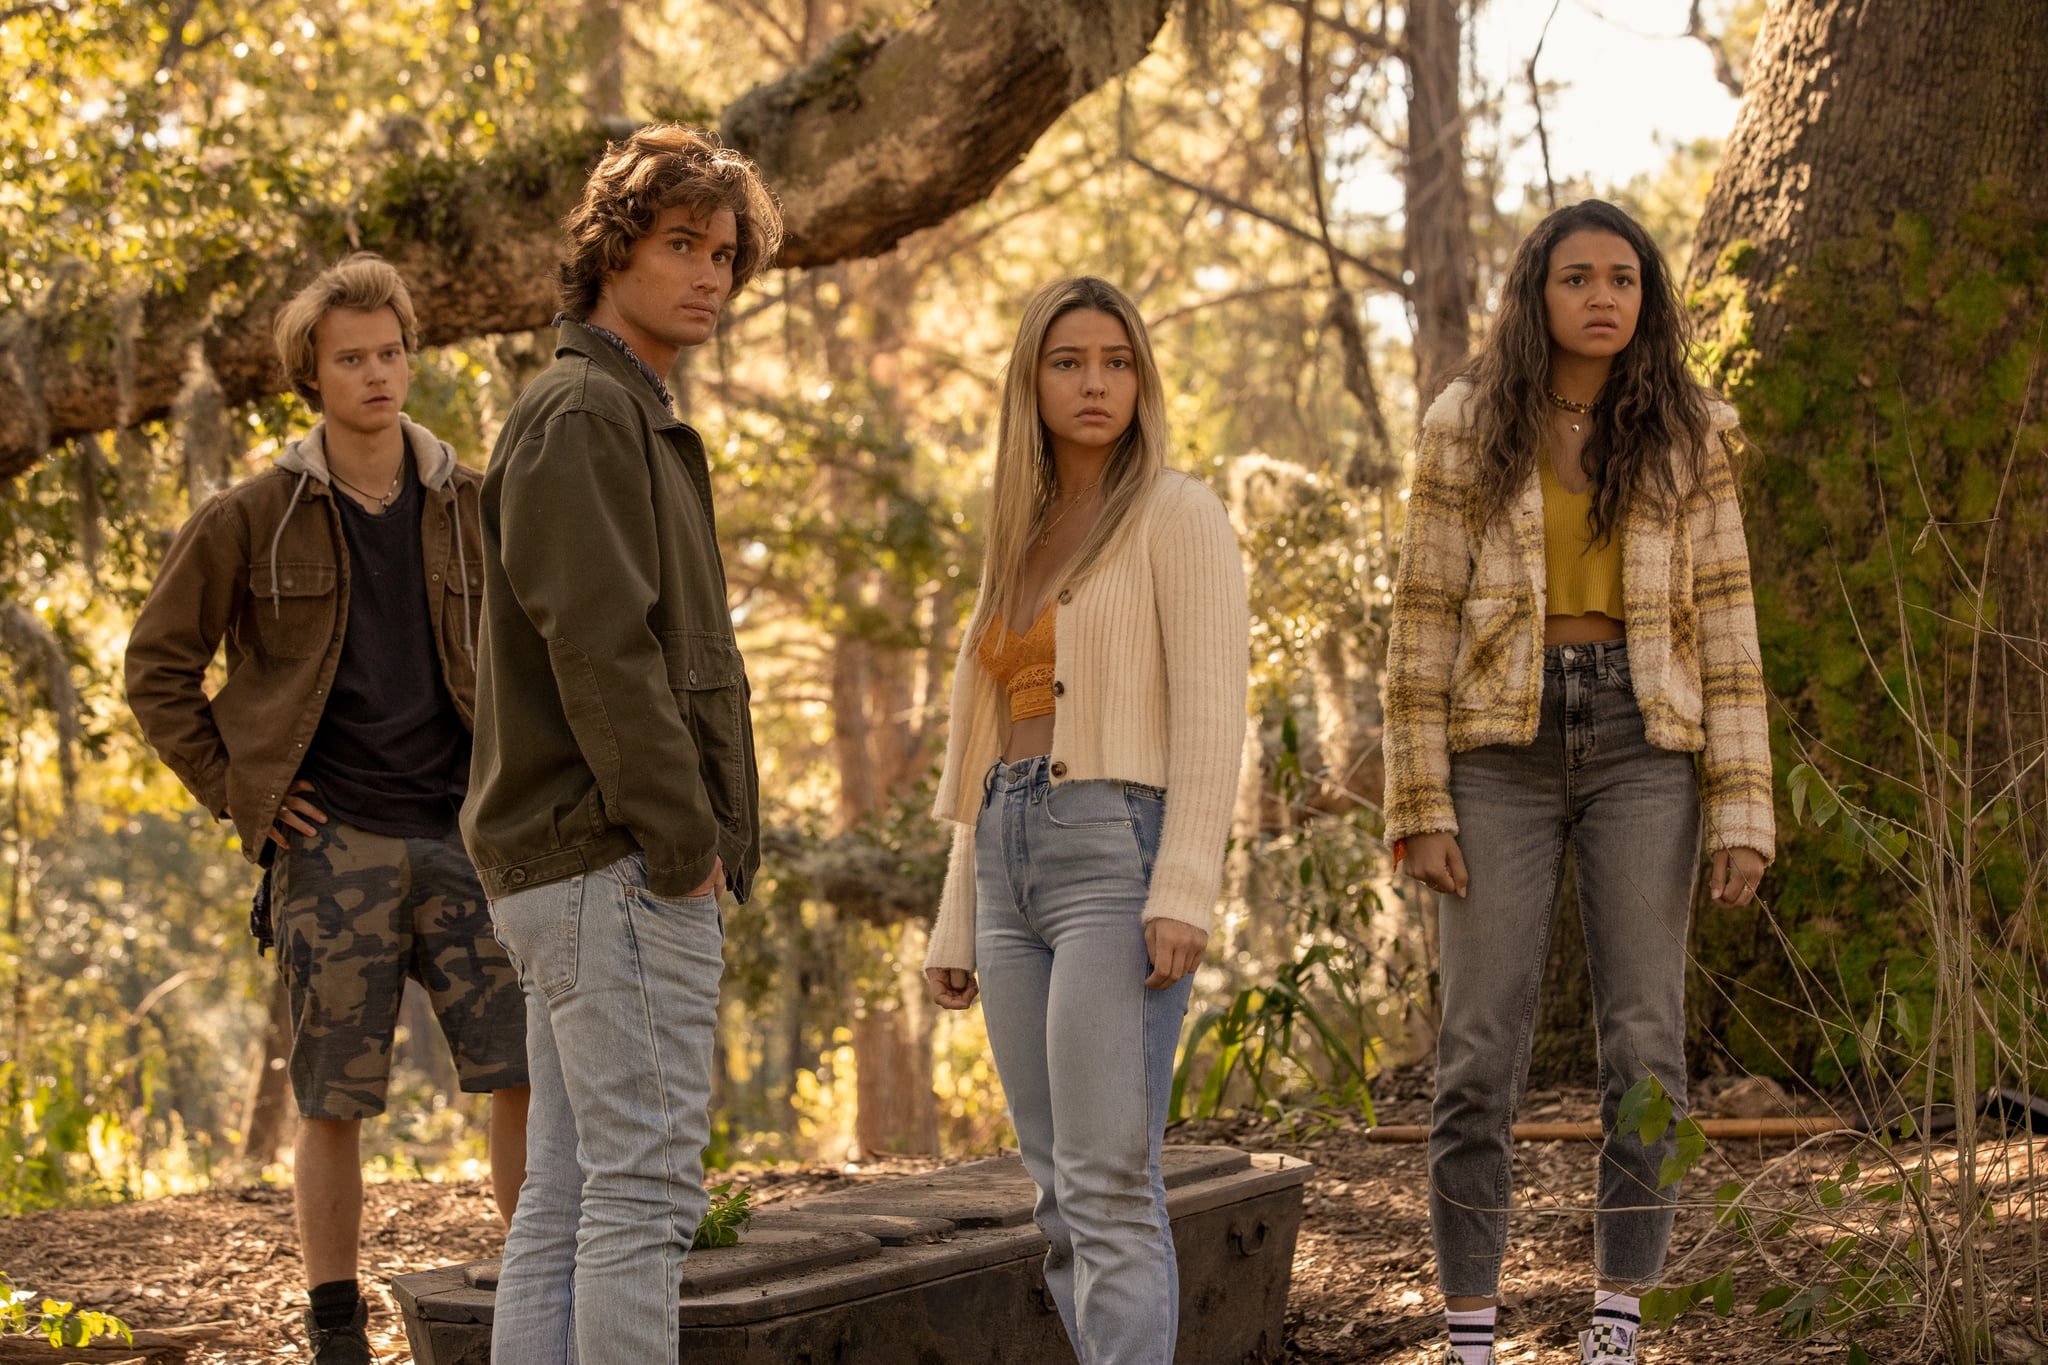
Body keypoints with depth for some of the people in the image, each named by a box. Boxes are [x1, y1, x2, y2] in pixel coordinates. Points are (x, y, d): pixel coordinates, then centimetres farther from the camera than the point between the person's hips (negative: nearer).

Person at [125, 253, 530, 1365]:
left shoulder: (471, 508, 7)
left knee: (532, 1074, -3)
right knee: (333, 1101, 2)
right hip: (333, 847, -2)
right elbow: (157, 667, 5)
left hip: (463, 835, 2)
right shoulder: (250, 519, 0)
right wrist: (234, 791, -1)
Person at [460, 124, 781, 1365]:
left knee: (566, 1201, 9)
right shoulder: (585, 413, -10)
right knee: (643, 1194, -10)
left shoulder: (631, 418, 23)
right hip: (620, 865, -10)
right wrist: (684, 839, -17)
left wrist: (699, 834, 15)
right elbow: (599, 646, -20)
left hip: (573, 874, 10)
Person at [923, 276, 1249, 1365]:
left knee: (1106, 1187, -15)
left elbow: (1211, 707, -10)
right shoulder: (1022, 545, 20)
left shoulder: (1176, 513, -1)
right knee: (1063, 1198, 4)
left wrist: (1185, 893, -20)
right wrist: (958, 923, 17)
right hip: (1012, 866, 7)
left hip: (1122, 848, -7)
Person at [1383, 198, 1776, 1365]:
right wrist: (1421, 810, -5)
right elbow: (1425, 628, 1)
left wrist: (1742, 810, -5)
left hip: (1640, 744, 1)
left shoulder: (1687, 440, 3)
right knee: (1482, 1048, -5)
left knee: (1645, 1045, -4)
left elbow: (1726, 629, 2)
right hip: (1505, 750, -1)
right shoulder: (1467, 436, 1)